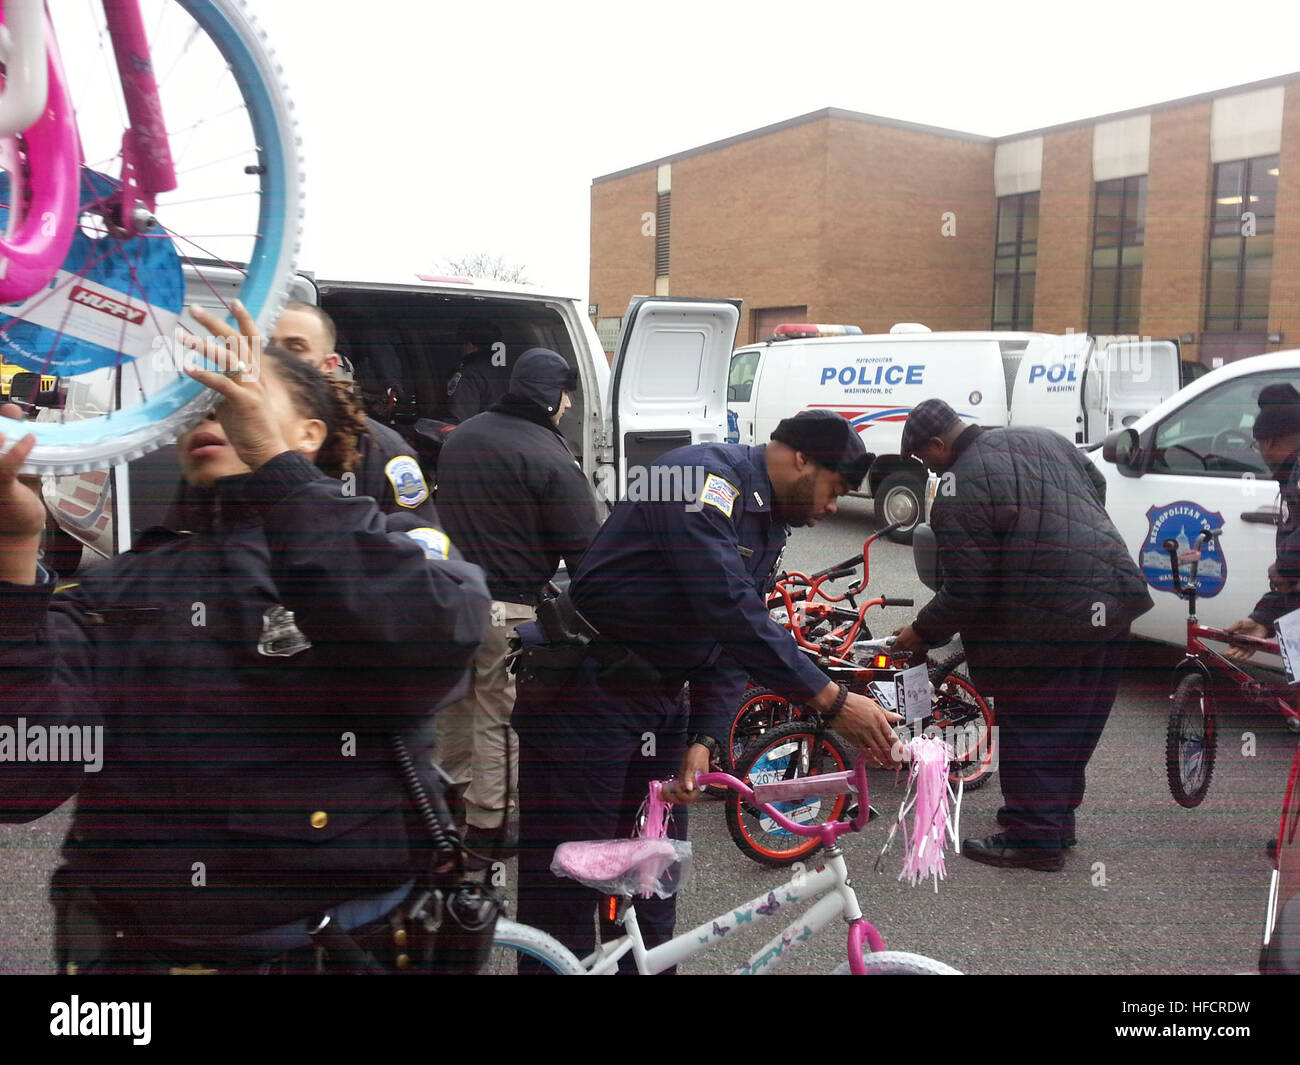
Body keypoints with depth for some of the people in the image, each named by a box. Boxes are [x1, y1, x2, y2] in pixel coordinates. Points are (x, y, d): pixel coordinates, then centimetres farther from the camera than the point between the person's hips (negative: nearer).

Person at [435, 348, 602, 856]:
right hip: (507, 606, -7)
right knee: (501, 713, 5)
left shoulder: (460, 437, 10)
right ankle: (487, 823, 15)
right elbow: (582, 546, -16)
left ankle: (453, 786, 40)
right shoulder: (549, 457, -16)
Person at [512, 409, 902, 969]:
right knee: (567, 881, -2)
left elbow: (734, 644, 8)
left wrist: (703, 741, -5)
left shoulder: (770, 523, 11)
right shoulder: (704, 479, -20)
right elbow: (731, 612, -30)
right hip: (584, 688, -9)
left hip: (662, 694, 9)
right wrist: (834, 701, -29)